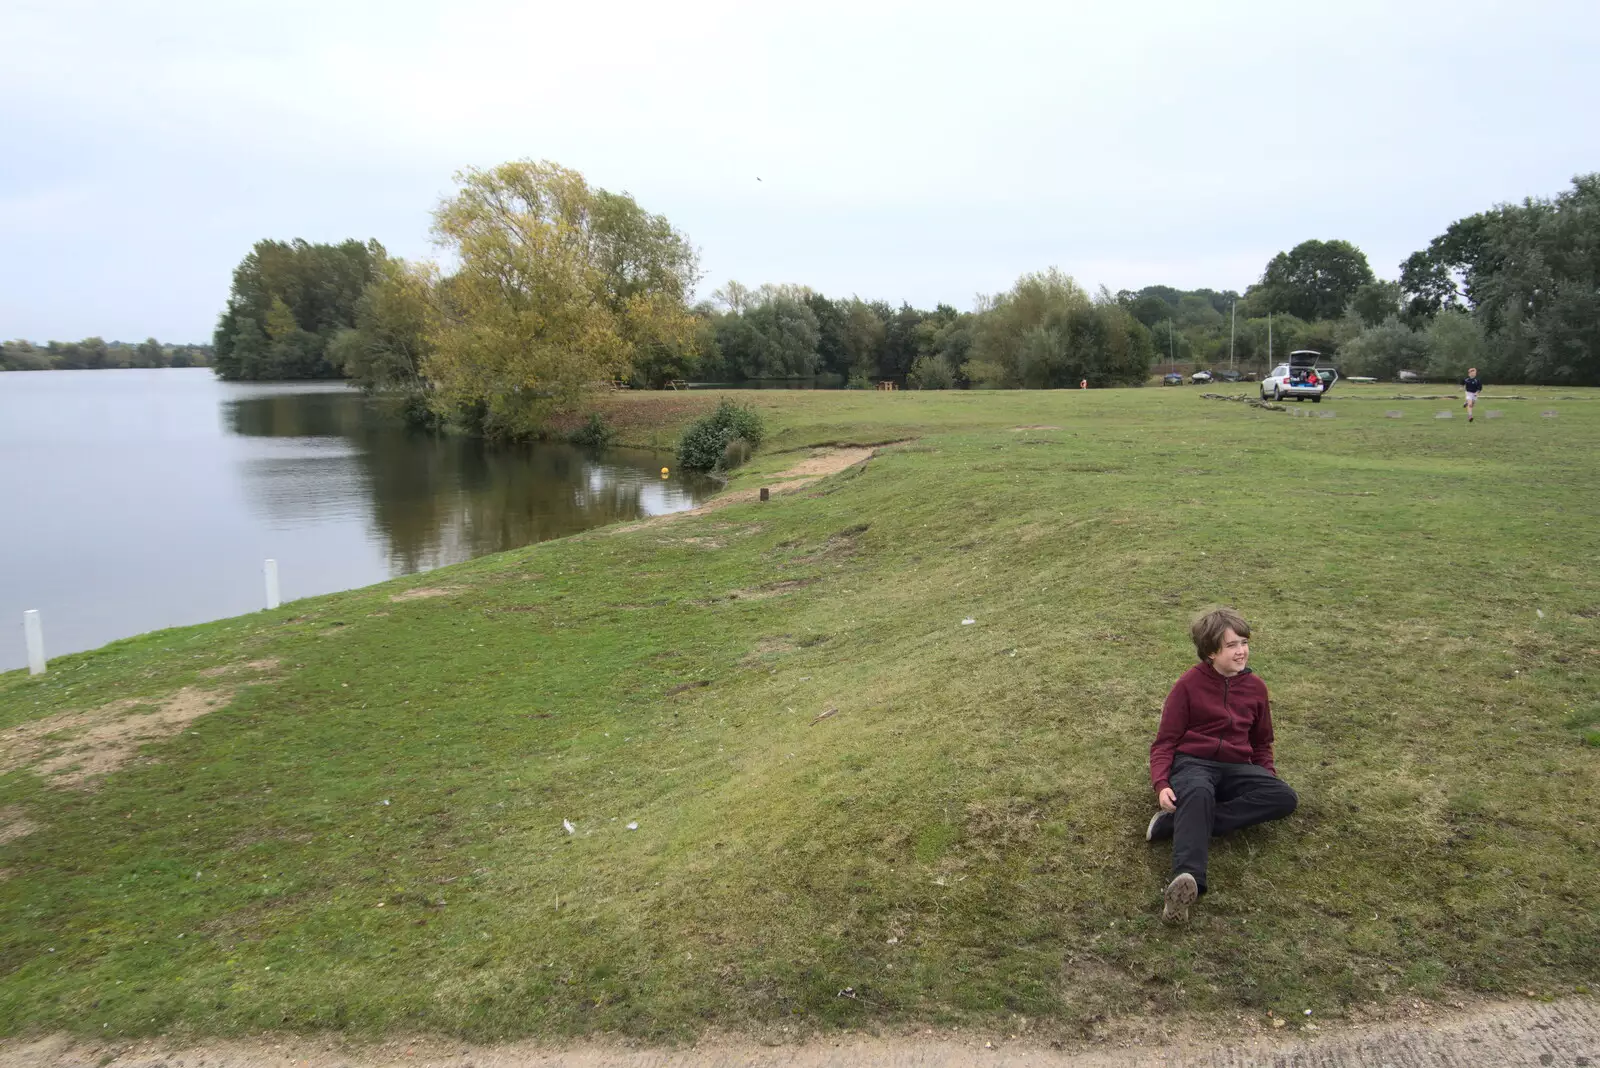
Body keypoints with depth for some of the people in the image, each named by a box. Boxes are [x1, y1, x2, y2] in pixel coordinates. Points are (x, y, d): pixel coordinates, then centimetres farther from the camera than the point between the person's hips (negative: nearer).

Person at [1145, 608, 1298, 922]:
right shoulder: (1190, 684, -1)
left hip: (1235, 768, 5)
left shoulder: (1255, 686, 11)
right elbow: (1164, 742, 0)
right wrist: (1162, 784, -17)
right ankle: (1187, 880, -62)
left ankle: (1175, 822, -31)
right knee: (1198, 793, -40)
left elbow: (1261, 743, 23)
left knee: (1285, 798, -25)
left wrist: (1268, 778, 3)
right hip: (1192, 762, -4)